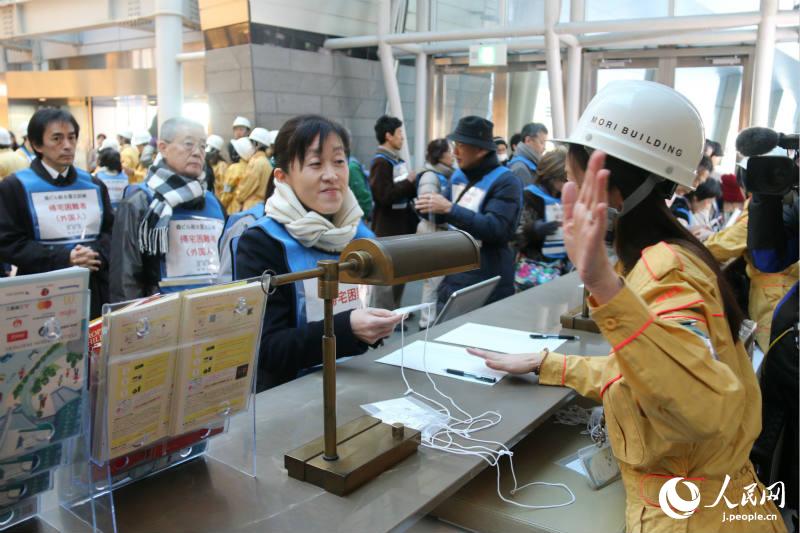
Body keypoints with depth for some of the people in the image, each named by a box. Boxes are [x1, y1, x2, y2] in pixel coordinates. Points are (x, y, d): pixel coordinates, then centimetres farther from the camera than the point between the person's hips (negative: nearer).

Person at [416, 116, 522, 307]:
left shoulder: (506, 182, -12)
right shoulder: (458, 176, 8)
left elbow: (496, 229, -25)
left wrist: (450, 209, -27)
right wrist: (429, 209, 0)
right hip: (452, 279, 7)